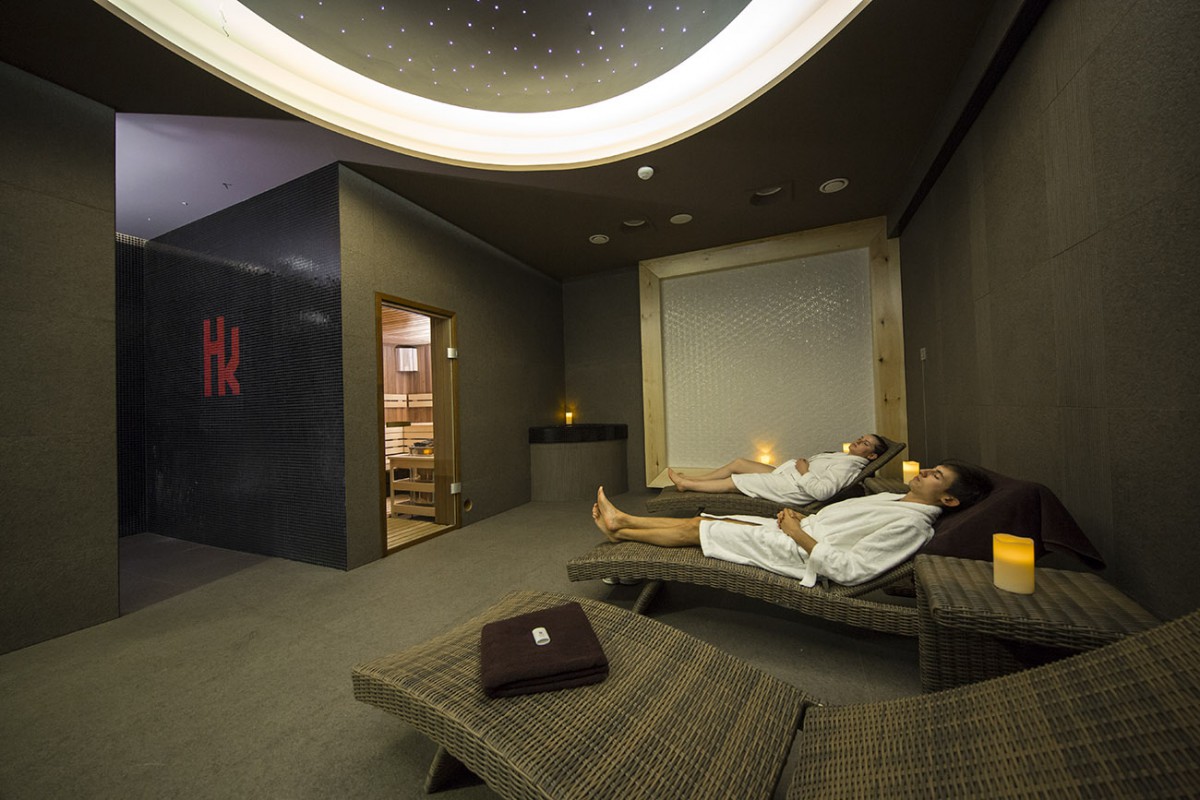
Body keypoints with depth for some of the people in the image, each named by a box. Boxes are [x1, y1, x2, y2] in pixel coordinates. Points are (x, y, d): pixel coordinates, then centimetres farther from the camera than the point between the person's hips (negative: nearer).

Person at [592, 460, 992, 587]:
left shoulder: (911, 524, -17)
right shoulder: (894, 498, 13)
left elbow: (849, 570, -27)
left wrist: (799, 533, -20)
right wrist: (800, 517, 5)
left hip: (793, 552, -8)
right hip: (794, 528, 9)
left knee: (694, 530, -5)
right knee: (700, 520, 7)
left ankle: (621, 531, 14)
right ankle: (623, 521, 18)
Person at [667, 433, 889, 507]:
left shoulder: (848, 467, -17)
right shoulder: (845, 457, 12)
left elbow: (822, 491, -29)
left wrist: (804, 471, -16)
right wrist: (804, 464, 5)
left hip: (792, 489, -9)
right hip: (785, 473, 9)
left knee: (734, 482, -9)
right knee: (738, 463, 5)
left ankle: (687, 484, 4)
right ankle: (690, 480, 12)